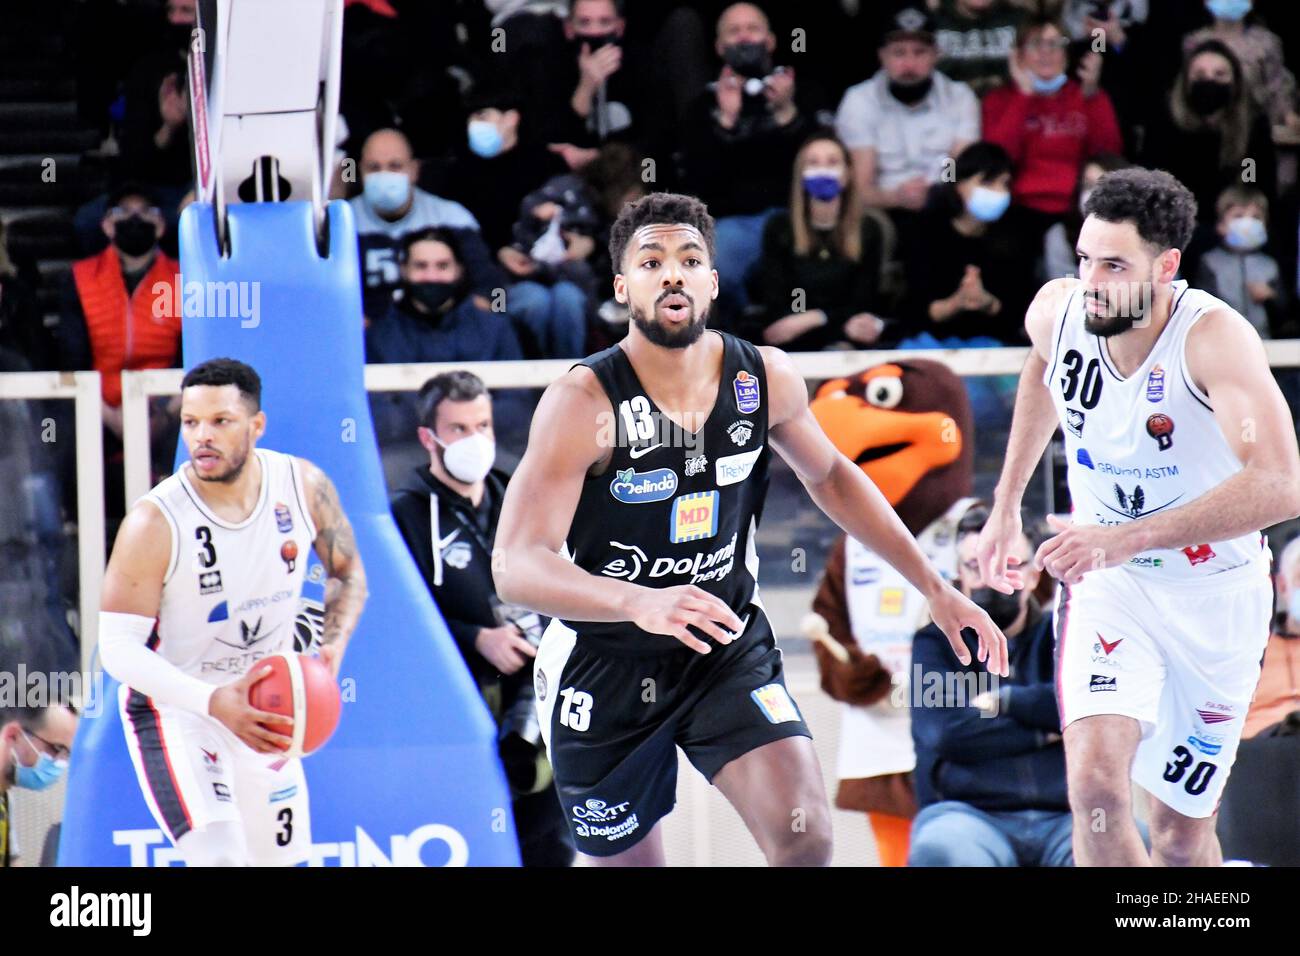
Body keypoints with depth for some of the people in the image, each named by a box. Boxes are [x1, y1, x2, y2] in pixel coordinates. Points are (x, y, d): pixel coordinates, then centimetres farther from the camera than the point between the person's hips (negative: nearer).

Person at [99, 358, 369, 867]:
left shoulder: (305, 486, -11)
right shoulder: (155, 523, -25)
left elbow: (347, 571, 8)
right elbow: (118, 647, -23)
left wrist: (331, 649, -12)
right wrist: (214, 702, -35)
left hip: (262, 709, 6)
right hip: (173, 707, -6)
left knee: (278, 857, 16)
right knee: (219, 857, -25)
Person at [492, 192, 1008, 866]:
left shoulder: (765, 380, -8)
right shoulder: (584, 404, -22)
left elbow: (830, 477, 14)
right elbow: (516, 568, -30)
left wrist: (935, 589, 11)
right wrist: (639, 602, -48)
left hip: (727, 649, 3)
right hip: (603, 660, -3)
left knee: (805, 837, -18)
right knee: (628, 861, 11)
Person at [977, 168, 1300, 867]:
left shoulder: (1214, 337, -28)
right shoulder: (1057, 311, -12)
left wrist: (1126, 538, -43)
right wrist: (1006, 506, 16)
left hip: (1215, 594, -2)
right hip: (1108, 582, 2)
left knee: (1183, 835, 9)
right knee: (1096, 789, -23)